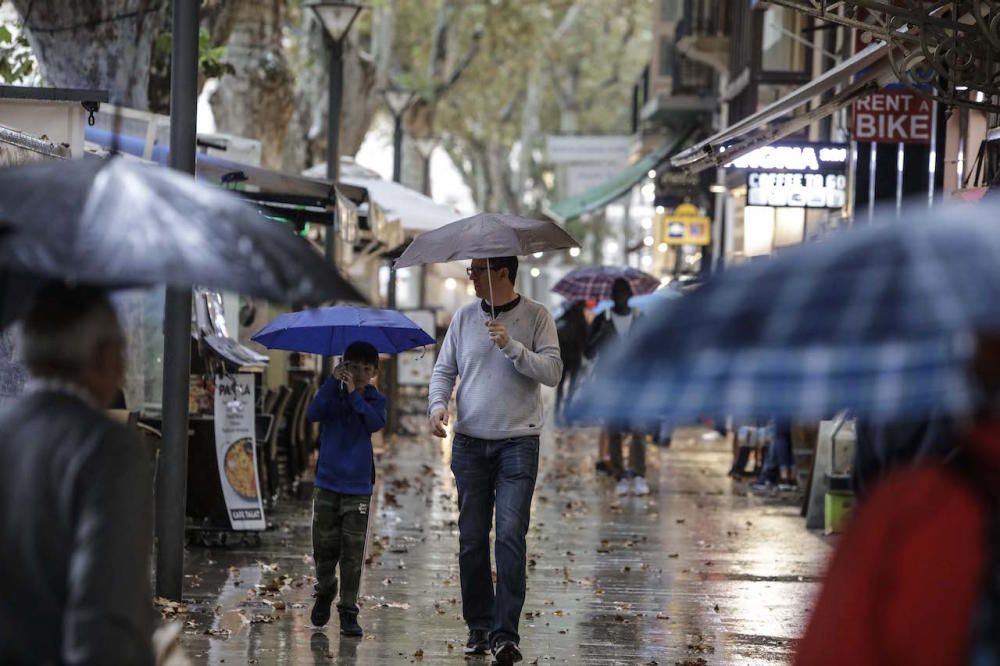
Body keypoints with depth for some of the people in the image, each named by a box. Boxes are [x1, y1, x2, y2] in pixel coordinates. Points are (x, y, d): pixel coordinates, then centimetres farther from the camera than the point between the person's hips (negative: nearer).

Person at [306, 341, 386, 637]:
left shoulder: (375, 399, 2)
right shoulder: (333, 394, 1)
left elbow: (376, 423, -18)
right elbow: (313, 414, -18)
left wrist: (354, 394, -24)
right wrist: (333, 381, -24)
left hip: (358, 487, -1)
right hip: (327, 482, 1)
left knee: (353, 552, -3)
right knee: (324, 546, 6)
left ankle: (348, 612, 1)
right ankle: (325, 593, 32)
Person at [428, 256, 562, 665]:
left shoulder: (535, 317, -1)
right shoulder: (464, 317, 9)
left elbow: (552, 372, -9)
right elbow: (444, 369, 11)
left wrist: (511, 347, -21)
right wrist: (438, 404, -8)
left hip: (517, 443, -4)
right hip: (470, 442, 4)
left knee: (510, 536, -12)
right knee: (471, 539, 6)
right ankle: (479, 627, 15)